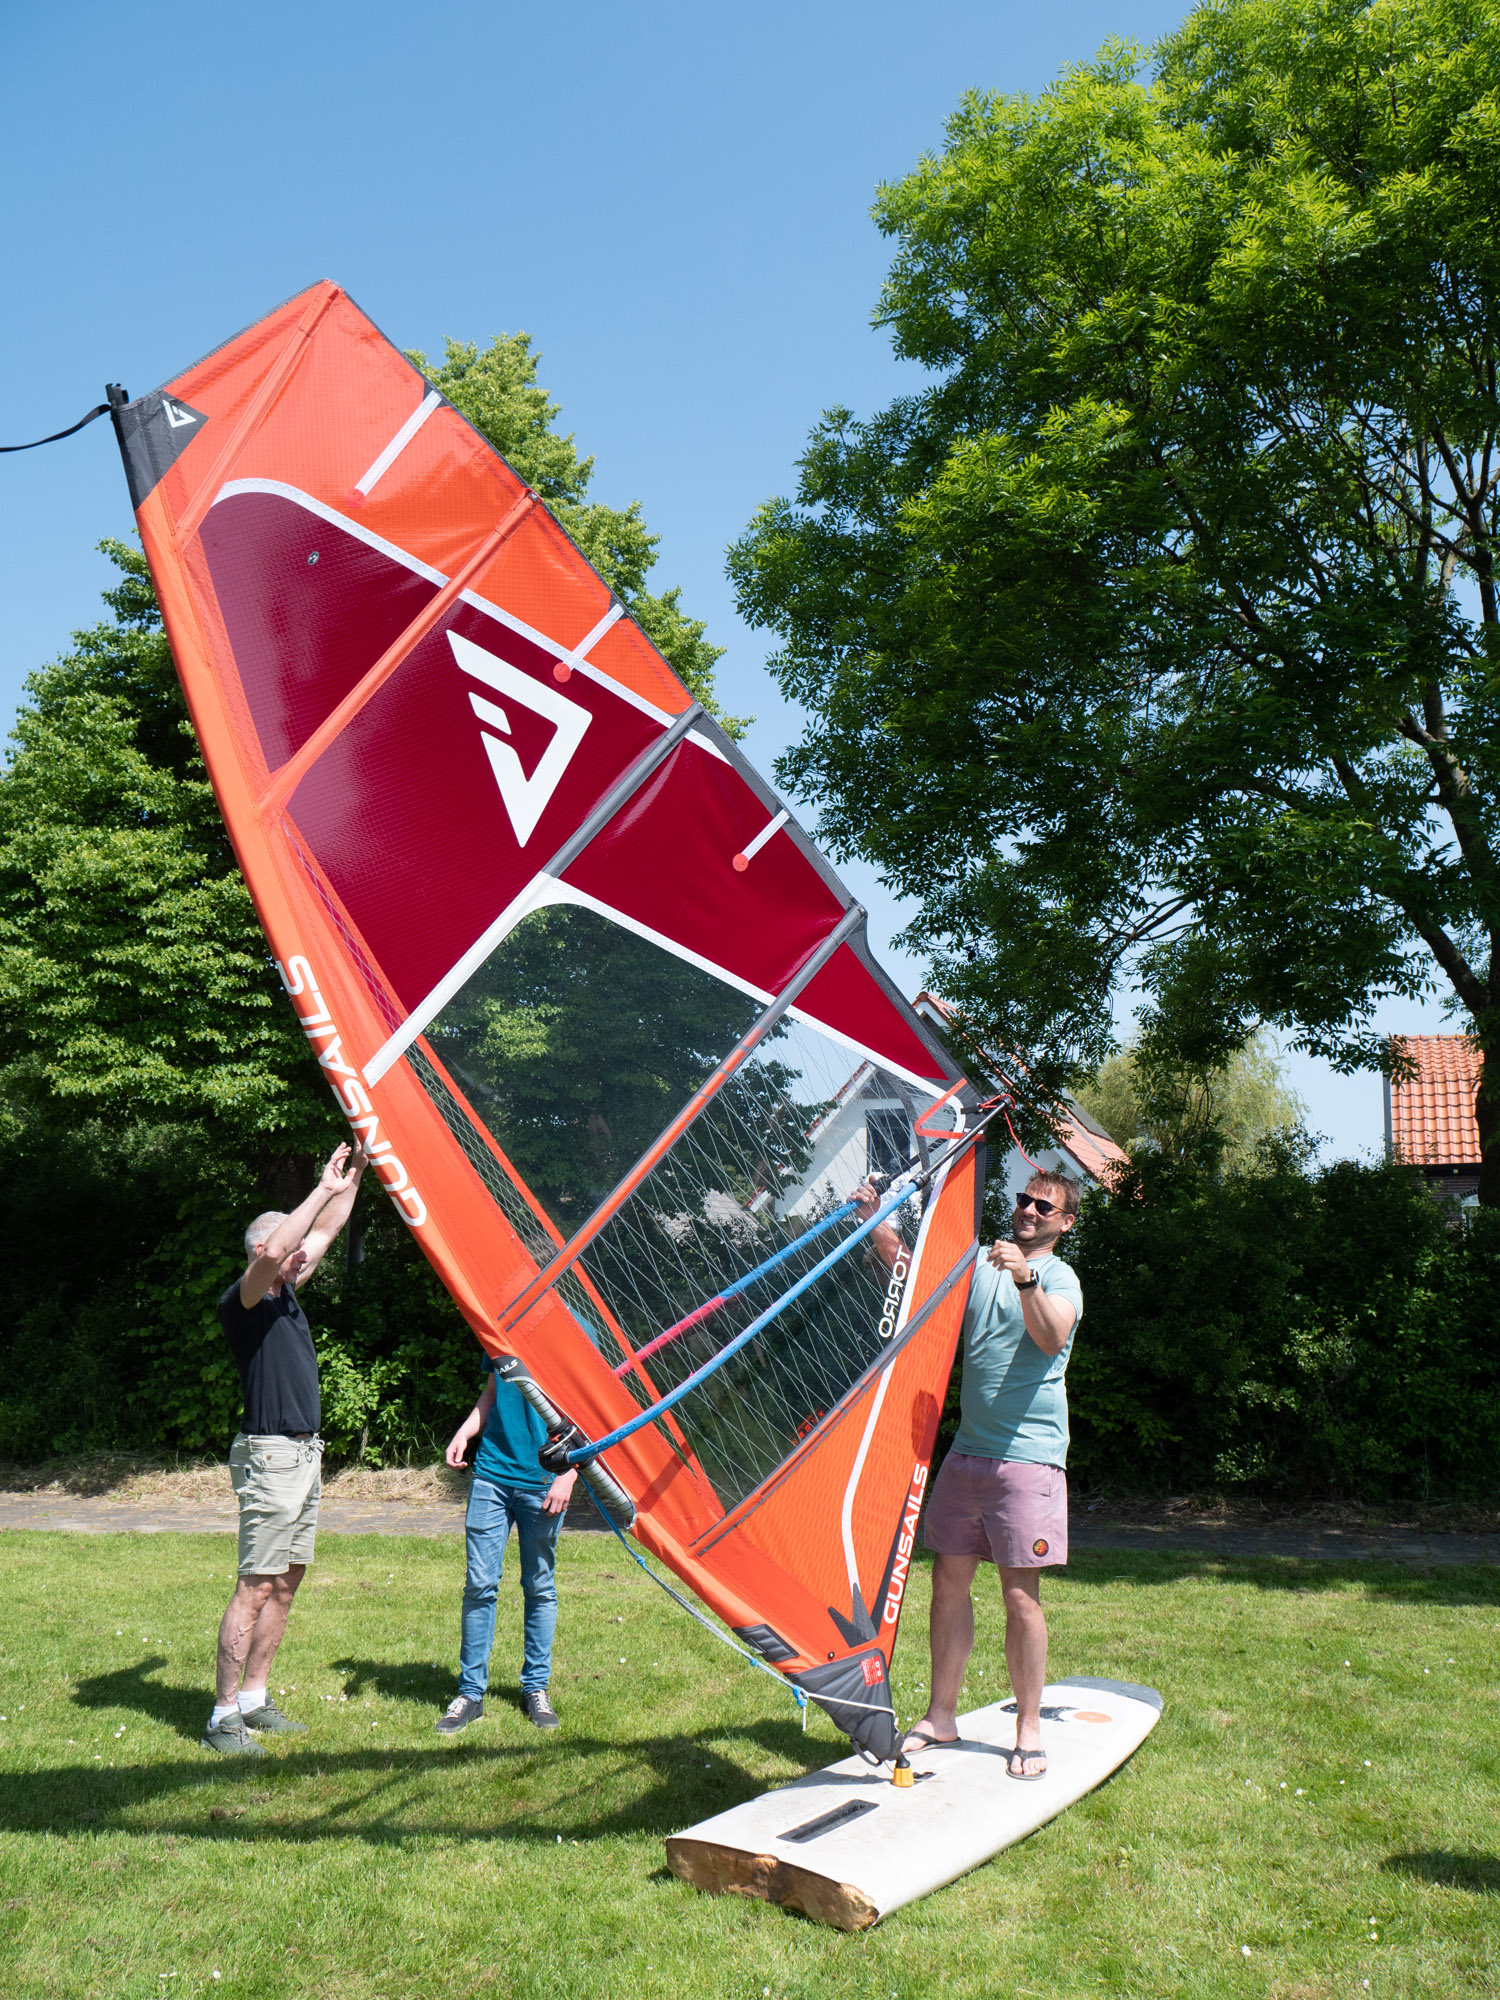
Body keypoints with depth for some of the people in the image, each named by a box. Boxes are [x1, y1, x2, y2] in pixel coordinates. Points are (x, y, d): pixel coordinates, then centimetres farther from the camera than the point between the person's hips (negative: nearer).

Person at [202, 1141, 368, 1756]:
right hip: (271, 1456, -9)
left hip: (304, 1454, 9)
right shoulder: (242, 1302, -12)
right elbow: (272, 1251, -32)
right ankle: (223, 1718, 0)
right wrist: (324, 1188, -27)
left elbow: (323, 1234, 21)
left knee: (287, 1580, 12)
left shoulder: (286, 1296, 12)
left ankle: (254, 1699, 21)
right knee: (256, 1586, -7)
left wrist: (352, 1179, 15)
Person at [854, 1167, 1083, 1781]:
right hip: (967, 1450, 5)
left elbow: (1051, 1339, -22)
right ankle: (941, 1716, 18)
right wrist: (876, 1219, -4)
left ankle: (1028, 1730, 8)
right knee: (949, 1581, 7)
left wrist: (1026, 1280, -39)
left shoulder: (1060, 1277, -3)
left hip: (1028, 1456, -5)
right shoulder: (981, 1265, 14)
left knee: (1021, 1593, -5)